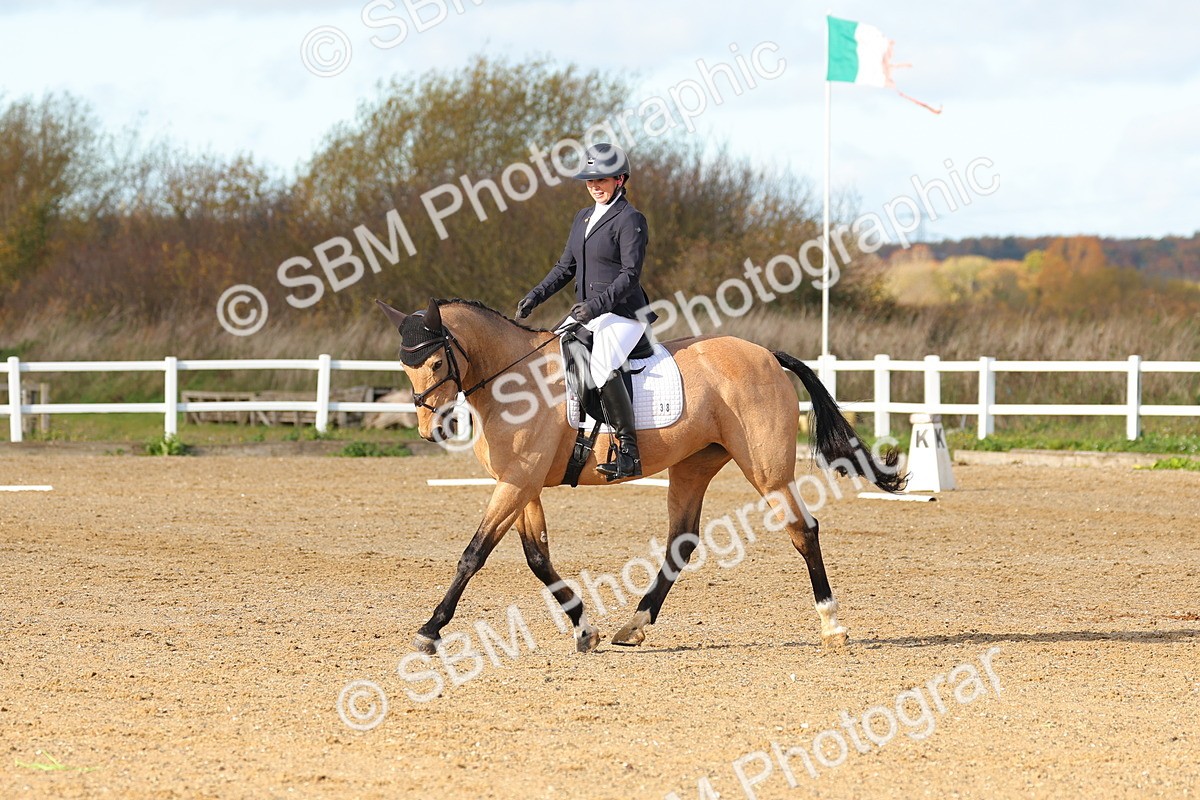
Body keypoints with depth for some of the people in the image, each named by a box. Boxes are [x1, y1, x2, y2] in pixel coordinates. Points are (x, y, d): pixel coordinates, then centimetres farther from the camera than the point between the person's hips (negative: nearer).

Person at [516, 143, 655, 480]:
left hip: (622, 315, -10)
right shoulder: (584, 218, 17)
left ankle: (629, 452, -32)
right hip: (586, 313, 10)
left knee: (602, 367, -33)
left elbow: (630, 274, -16)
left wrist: (597, 305, -27)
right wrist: (536, 295, 6)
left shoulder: (630, 220, -9)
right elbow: (566, 266, 21)